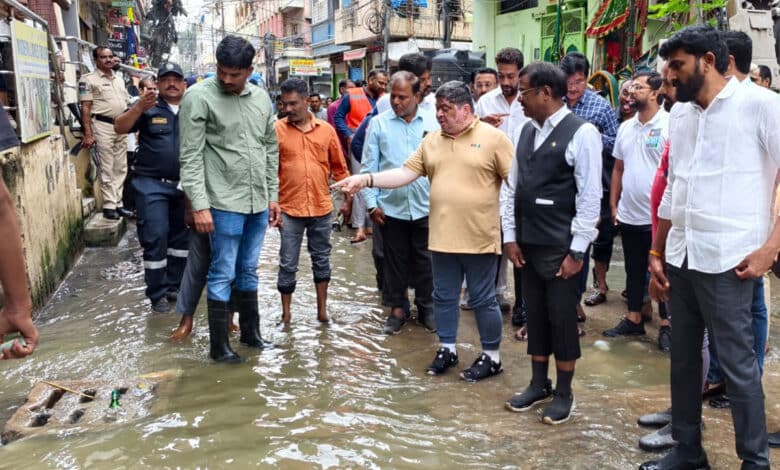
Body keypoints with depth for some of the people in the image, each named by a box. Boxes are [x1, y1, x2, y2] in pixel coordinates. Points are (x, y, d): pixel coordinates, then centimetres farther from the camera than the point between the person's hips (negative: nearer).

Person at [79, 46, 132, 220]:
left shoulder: (119, 80, 18)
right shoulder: (89, 79, -3)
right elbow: (85, 108, -8)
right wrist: (88, 134, -15)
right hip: (103, 125, -7)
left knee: (120, 168, 8)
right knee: (107, 168, -5)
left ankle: (118, 203, 15)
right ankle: (109, 205, 0)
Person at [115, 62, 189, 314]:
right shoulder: (147, 107, -1)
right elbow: (119, 128, -10)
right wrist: (139, 108, -26)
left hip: (185, 184, 3)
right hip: (153, 184, -3)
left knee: (181, 236, 12)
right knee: (155, 238, -4)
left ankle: (174, 285, 28)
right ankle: (157, 294, 7)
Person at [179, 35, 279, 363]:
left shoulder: (261, 98, 9)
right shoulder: (198, 97, -8)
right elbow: (191, 157, -11)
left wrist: (273, 195, 12)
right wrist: (199, 204, -16)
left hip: (258, 202, 5)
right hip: (225, 203, -5)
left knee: (248, 271, 17)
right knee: (222, 275, 2)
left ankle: (251, 332, 31)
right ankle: (219, 346, 14)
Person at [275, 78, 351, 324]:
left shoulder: (326, 129, 2)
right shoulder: (277, 129, -5)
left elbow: (339, 167, 10)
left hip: (322, 208, 2)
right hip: (289, 209, -2)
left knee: (321, 260, 14)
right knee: (288, 264, 6)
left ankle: (322, 309, 29)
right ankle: (286, 313, 21)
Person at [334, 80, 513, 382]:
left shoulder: (493, 138, -7)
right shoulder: (431, 140, 8)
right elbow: (406, 173, 4)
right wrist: (367, 179, -9)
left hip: (479, 238, -5)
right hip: (442, 237, 5)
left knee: (483, 300, 6)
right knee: (444, 297, 15)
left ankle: (491, 356, 22)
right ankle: (447, 349, 33)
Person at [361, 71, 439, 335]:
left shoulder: (434, 121, 1)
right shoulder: (379, 123, 1)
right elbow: (369, 167, 2)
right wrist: (371, 203, -3)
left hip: (425, 206, 0)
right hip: (391, 207, 0)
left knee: (425, 261, 10)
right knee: (395, 260, 11)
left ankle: (426, 307, 27)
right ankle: (397, 308, 26)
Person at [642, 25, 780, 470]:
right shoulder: (680, 113, 12)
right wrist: (657, 253, 16)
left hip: (727, 261, -6)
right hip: (680, 257, 7)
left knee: (737, 363, 2)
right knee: (683, 357, 15)